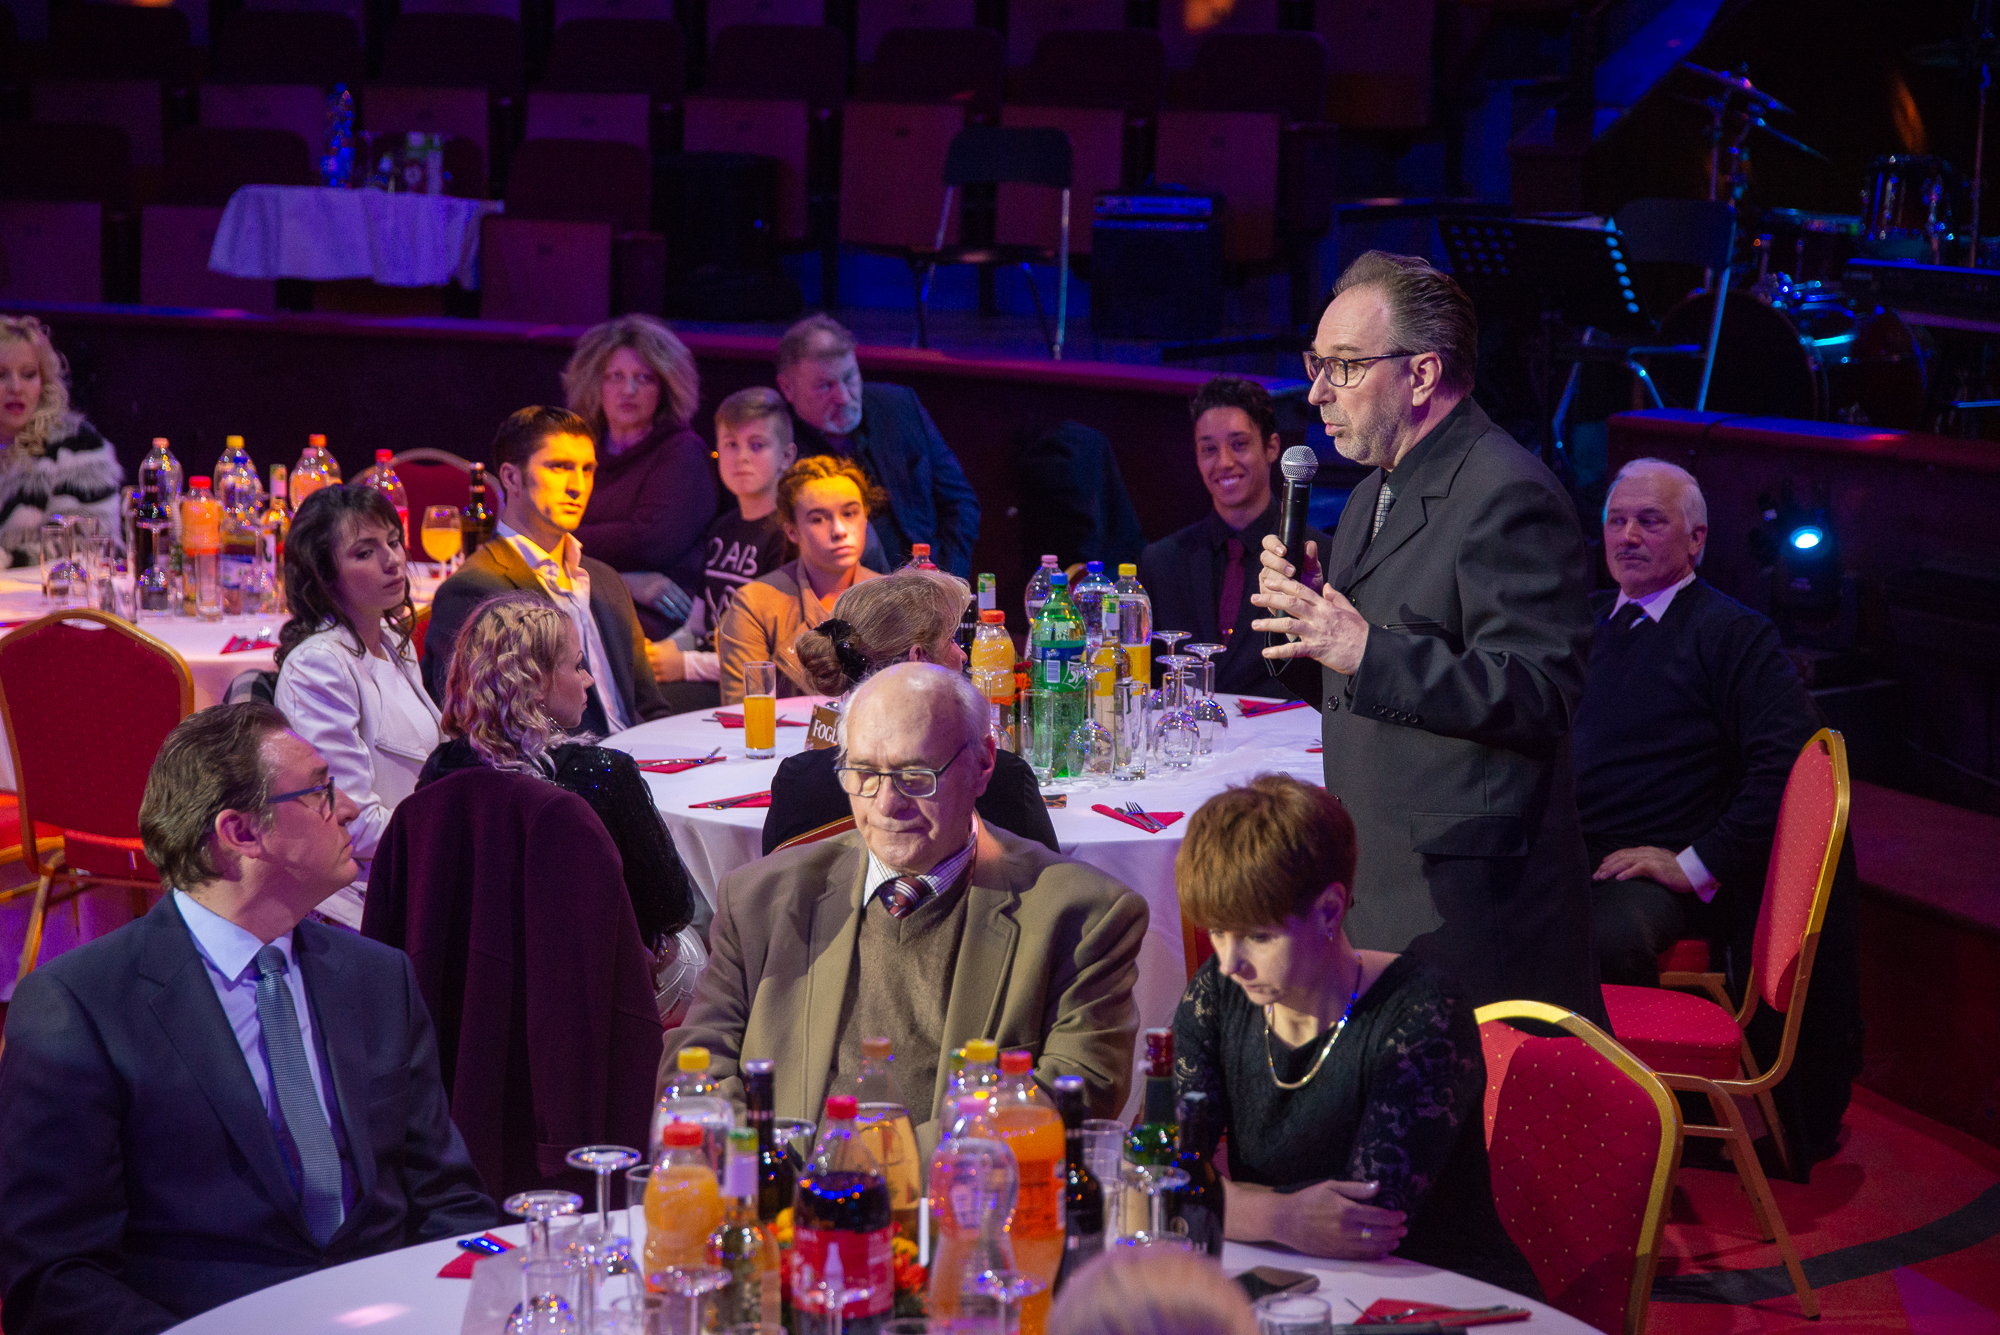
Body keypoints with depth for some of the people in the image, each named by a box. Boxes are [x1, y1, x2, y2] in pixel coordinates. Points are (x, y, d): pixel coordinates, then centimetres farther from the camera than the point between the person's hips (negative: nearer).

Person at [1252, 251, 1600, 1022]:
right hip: (1375, 878, 9)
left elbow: (1544, 695, -21)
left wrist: (1367, 652, -26)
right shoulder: (1373, 498, 18)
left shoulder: (1508, 495, -13)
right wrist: (1305, 608, 3)